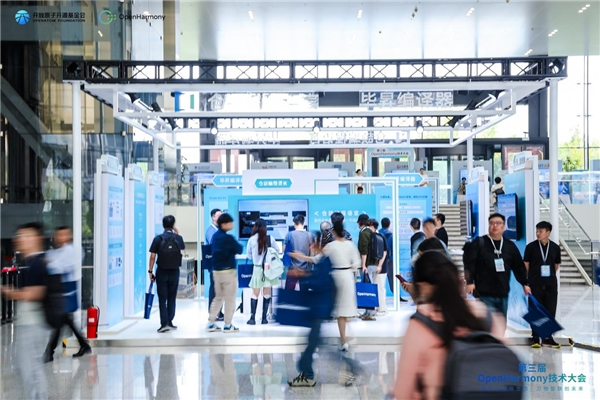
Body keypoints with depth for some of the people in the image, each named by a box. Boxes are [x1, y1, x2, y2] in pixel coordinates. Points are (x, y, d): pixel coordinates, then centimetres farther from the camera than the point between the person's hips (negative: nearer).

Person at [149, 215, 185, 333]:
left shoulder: (158, 238, -7)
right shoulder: (178, 238, -1)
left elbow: (152, 256, -8)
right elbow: (182, 249, 20)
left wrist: (150, 271, -1)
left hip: (161, 272, -2)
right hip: (174, 272, 2)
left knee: (162, 298, 1)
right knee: (172, 298, 13)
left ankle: (164, 323, -6)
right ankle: (169, 322, 16)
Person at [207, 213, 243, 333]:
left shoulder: (215, 236, 8)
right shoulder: (228, 238, -17)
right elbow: (240, 250, -9)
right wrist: (235, 247, 12)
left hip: (216, 270, 8)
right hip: (228, 271, -8)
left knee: (218, 297, 16)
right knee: (230, 298, 3)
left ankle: (211, 323, 16)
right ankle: (228, 325, 7)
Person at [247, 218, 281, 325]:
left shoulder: (251, 239, -6)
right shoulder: (270, 238, -5)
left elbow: (249, 256, 4)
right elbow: (277, 251, 7)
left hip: (257, 269, 0)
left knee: (255, 294, 7)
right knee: (267, 294, 8)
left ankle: (252, 318, 4)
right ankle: (264, 318, 9)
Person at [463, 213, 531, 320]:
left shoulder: (510, 246, 11)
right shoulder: (479, 243, -3)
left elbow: (519, 266, 16)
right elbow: (469, 263, -8)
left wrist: (525, 283, 14)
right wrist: (470, 282, -15)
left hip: (503, 294, 5)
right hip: (484, 294, -5)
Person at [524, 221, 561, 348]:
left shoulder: (555, 247, 3)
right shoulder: (531, 246, -4)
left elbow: (556, 265, 15)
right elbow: (526, 265, 1)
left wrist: (549, 275, 14)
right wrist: (526, 281, 2)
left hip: (551, 284, 2)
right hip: (534, 285, -2)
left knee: (550, 311, 6)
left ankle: (547, 337, 16)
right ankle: (535, 338, 10)